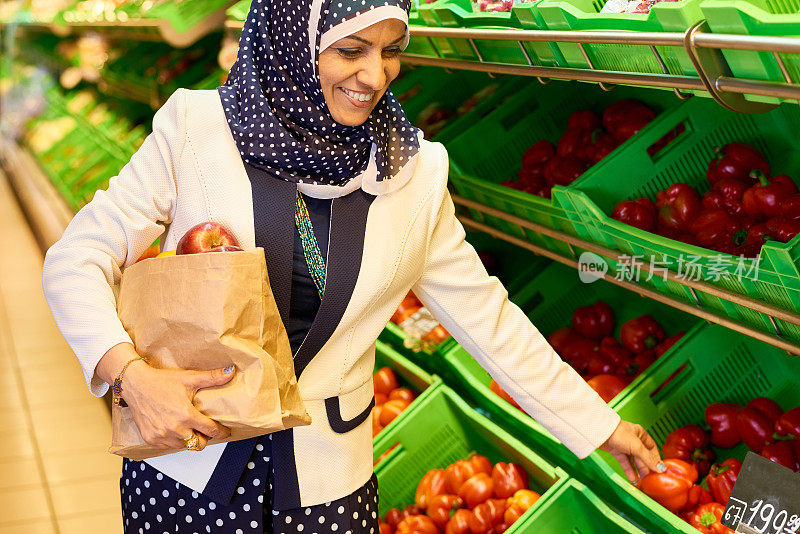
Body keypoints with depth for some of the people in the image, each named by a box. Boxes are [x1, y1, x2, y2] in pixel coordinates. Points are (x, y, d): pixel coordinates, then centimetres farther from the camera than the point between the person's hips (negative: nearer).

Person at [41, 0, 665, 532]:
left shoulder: (414, 175, -4)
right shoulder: (197, 128, -10)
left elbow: (486, 316, 4)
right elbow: (78, 258, -8)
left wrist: (601, 426, 6)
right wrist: (131, 372, -26)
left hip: (327, 480, 1)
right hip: (186, 457, -1)